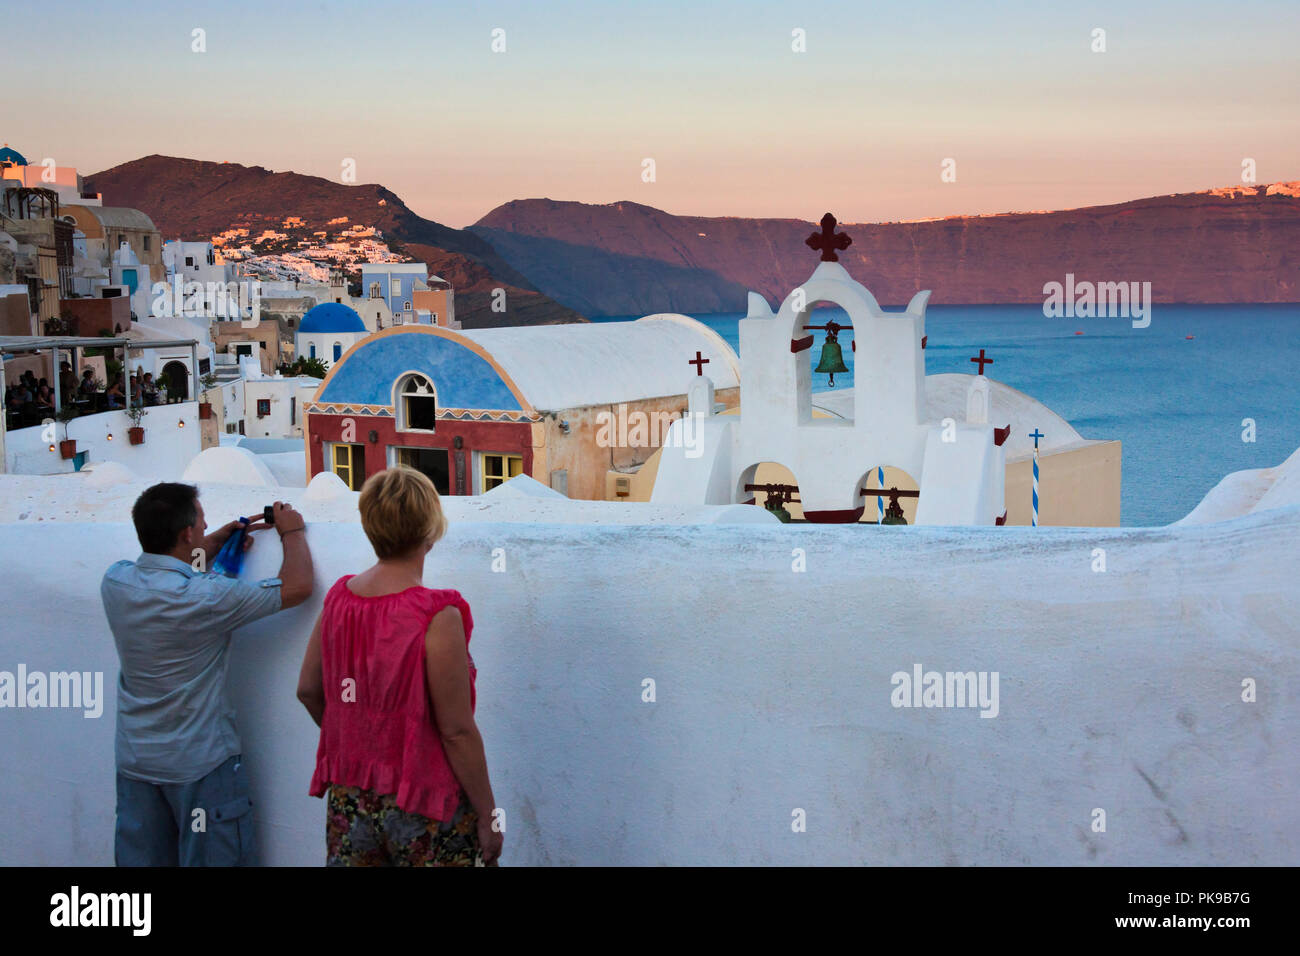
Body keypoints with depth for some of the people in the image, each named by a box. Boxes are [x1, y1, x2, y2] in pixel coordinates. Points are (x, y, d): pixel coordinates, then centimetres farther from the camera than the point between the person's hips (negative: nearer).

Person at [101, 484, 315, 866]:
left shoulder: (116, 581, -7)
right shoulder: (206, 598, -24)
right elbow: (297, 586, -16)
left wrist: (216, 542, 16)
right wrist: (293, 532, 1)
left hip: (134, 760, 6)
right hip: (200, 763, -6)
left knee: (140, 859, 15)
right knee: (213, 859, 8)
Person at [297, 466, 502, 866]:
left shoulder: (338, 597, -1)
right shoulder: (435, 616, -20)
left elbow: (308, 691, 9)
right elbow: (457, 731, -18)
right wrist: (487, 816, -9)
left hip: (347, 800, 6)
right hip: (423, 810, -6)